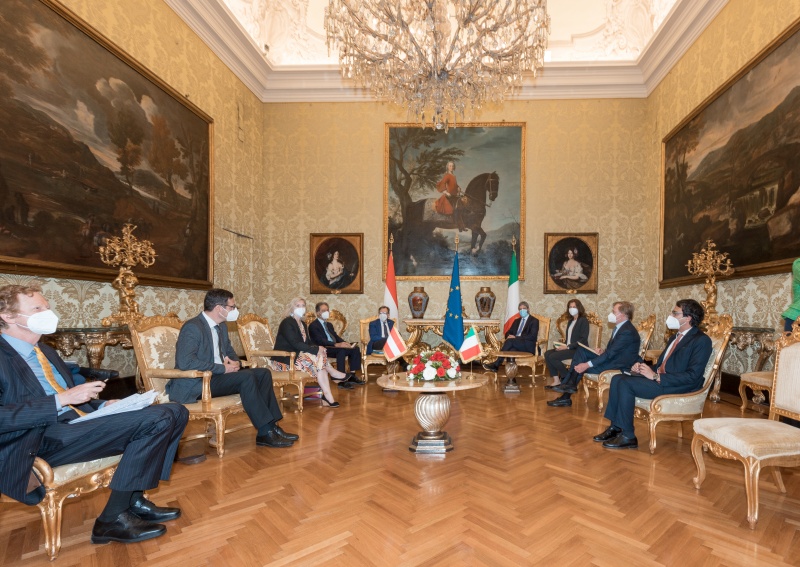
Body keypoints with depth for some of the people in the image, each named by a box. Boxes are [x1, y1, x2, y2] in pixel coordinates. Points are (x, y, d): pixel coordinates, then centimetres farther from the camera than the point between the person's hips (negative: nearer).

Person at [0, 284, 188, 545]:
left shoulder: (43, 350, 22)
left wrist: (102, 405, 6)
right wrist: (63, 399, -21)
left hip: (80, 422, 8)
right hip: (39, 440, -8)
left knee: (173, 411, -8)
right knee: (155, 419, -28)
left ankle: (133, 500, -3)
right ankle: (113, 519, -12)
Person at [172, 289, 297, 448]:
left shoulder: (221, 326, 11)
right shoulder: (192, 327, -16)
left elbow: (229, 351, 22)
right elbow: (185, 362, -27)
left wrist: (235, 363, -3)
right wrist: (223, 368, -23)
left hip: (217, 375, 9)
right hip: (196, 384, -9)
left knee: (263, 373, -6)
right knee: (247, 377, -29)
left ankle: (271, 426, -9)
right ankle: (265, 432, -22)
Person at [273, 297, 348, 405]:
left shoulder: (302, 323, 15)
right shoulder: (287, 322, -11)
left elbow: (308, 342, 9)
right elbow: (295, 344, -22)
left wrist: (318, 349, -12)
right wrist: (316, 349, -22)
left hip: (298, 355, 8)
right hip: (285, 359, -8)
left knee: (321, 359, -18)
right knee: (319, 359, -25)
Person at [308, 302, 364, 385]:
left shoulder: (329, 325, 25)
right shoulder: (313, 326, -3)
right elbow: (320, 341, -17)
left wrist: (344, 343, -6)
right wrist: (336, 345, -30)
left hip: (335, 347, 8)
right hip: (324, 350, -8)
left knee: (355, 348, -11)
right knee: (341, 350, -35)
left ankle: (352, 375, -11)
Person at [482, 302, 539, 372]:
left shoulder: (534, 321, 7)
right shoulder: (517, 321, 26)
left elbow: (532, 336, -8)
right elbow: (508, 332, 19)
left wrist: (516, 337, -17)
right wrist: (509, 337, -8)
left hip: (528, 346, -4)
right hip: (516, 344, 4)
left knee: (510, 341, -32)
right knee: (511, 350, -35)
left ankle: (496, 365, -31)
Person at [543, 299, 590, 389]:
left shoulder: (583, 320, -6)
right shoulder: (570, 321, 19)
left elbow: (583, 339, -15)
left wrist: (568, 346, -20)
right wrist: (563, 345, -1)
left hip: (578, 349, -8)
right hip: (568, 347, 8)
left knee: (552, 357, -24)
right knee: (547, 354, -13)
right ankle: (556, 380, -11)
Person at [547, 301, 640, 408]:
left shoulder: (627, 332, -23)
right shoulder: (620, 326, 8)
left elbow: (610, 354, -26)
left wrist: (587, 365, -27)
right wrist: (603, 351, -3)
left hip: (618, 365, -10)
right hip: (612, 357, 10)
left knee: (579, 366, -15)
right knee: (581, 351, -1)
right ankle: (569, 384, -9)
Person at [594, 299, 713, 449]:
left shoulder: (702, 340, -9)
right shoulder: (675, 337, 19)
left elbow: (692, 376, -19)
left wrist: (656, 377, -21)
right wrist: (643, 368, 0)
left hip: (679, 388, -9)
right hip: (659, 378, 9)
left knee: (626, 383, -24)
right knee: (618, 378, -8)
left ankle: (628, 436, -12)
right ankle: (615, 427, -3)